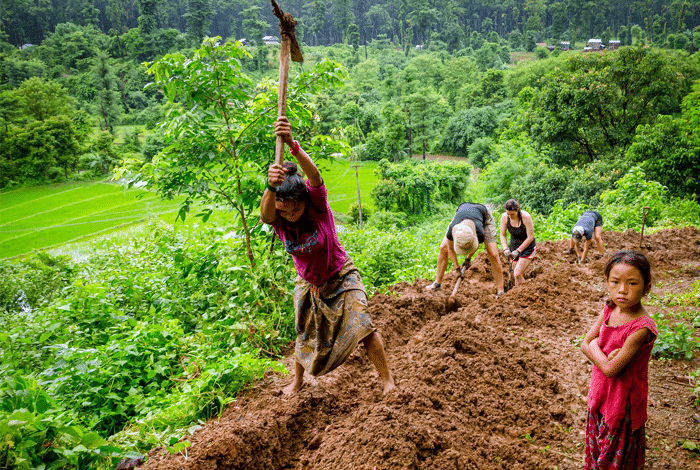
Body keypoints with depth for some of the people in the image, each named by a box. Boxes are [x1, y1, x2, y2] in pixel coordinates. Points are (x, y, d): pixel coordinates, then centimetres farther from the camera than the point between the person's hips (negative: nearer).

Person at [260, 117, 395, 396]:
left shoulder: (318, 204, -26)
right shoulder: (276, 218, -20)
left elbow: (314, 174, -48)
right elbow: (265, 213, -46)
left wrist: (292, 145, -67)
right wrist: (271, 187, -70)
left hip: (340, 276, -3)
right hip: (308, 284, 3)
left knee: (361, 325, -14)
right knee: (306, 336, 16)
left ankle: (387, 380, 3)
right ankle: (297, 381, 43)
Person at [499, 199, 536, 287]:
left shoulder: (526, 217, -25)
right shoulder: (504, 217, -13)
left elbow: (530, 237, -20)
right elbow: (502, 235, -3)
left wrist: (518, 251, -20)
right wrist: (505, 249, -19)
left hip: (527, 247, -4)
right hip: (513, 246, 4)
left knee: (518, 274, -16)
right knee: (517, 275, 8)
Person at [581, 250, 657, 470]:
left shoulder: (640, 328, -29)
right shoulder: (610, 309, -6)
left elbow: (610, 369, -27)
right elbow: (585, 345, -2)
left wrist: (595, 347, -12)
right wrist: (605, 356, -20)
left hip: (623, 400, -6)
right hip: (601, 393, 7)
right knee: (596, 446, 26)